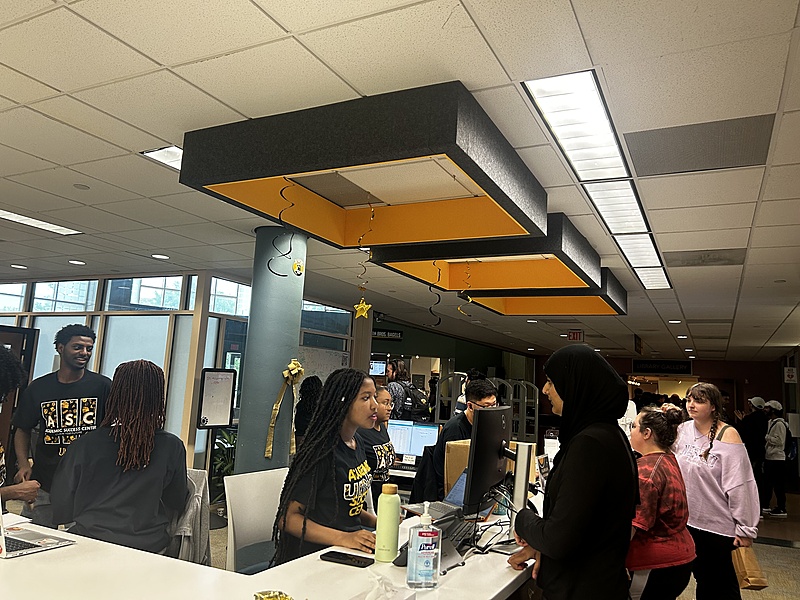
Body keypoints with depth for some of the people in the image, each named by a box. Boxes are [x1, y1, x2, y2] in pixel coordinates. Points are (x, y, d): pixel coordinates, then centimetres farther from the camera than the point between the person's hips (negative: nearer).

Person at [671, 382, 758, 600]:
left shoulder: (727, 435, -13)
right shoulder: (683, 429, 1)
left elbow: (740, 485, -14)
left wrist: (745, 528, -14)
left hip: (719, 525, -5)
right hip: (689, 521, 5)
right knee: (702, 579, 19)